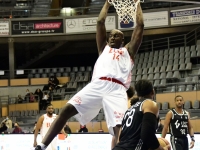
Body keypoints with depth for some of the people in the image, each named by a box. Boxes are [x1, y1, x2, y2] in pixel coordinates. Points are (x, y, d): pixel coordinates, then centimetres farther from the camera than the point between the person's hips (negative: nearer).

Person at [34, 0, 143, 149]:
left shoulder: (128, 50, 29)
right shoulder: (104, 48, 34)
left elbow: (140, 25, 28)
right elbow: (100, 22, 33)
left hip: (117, 90, -2)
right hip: (97, 85, 2)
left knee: (119, 129, -19)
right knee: (67, 110, -15)